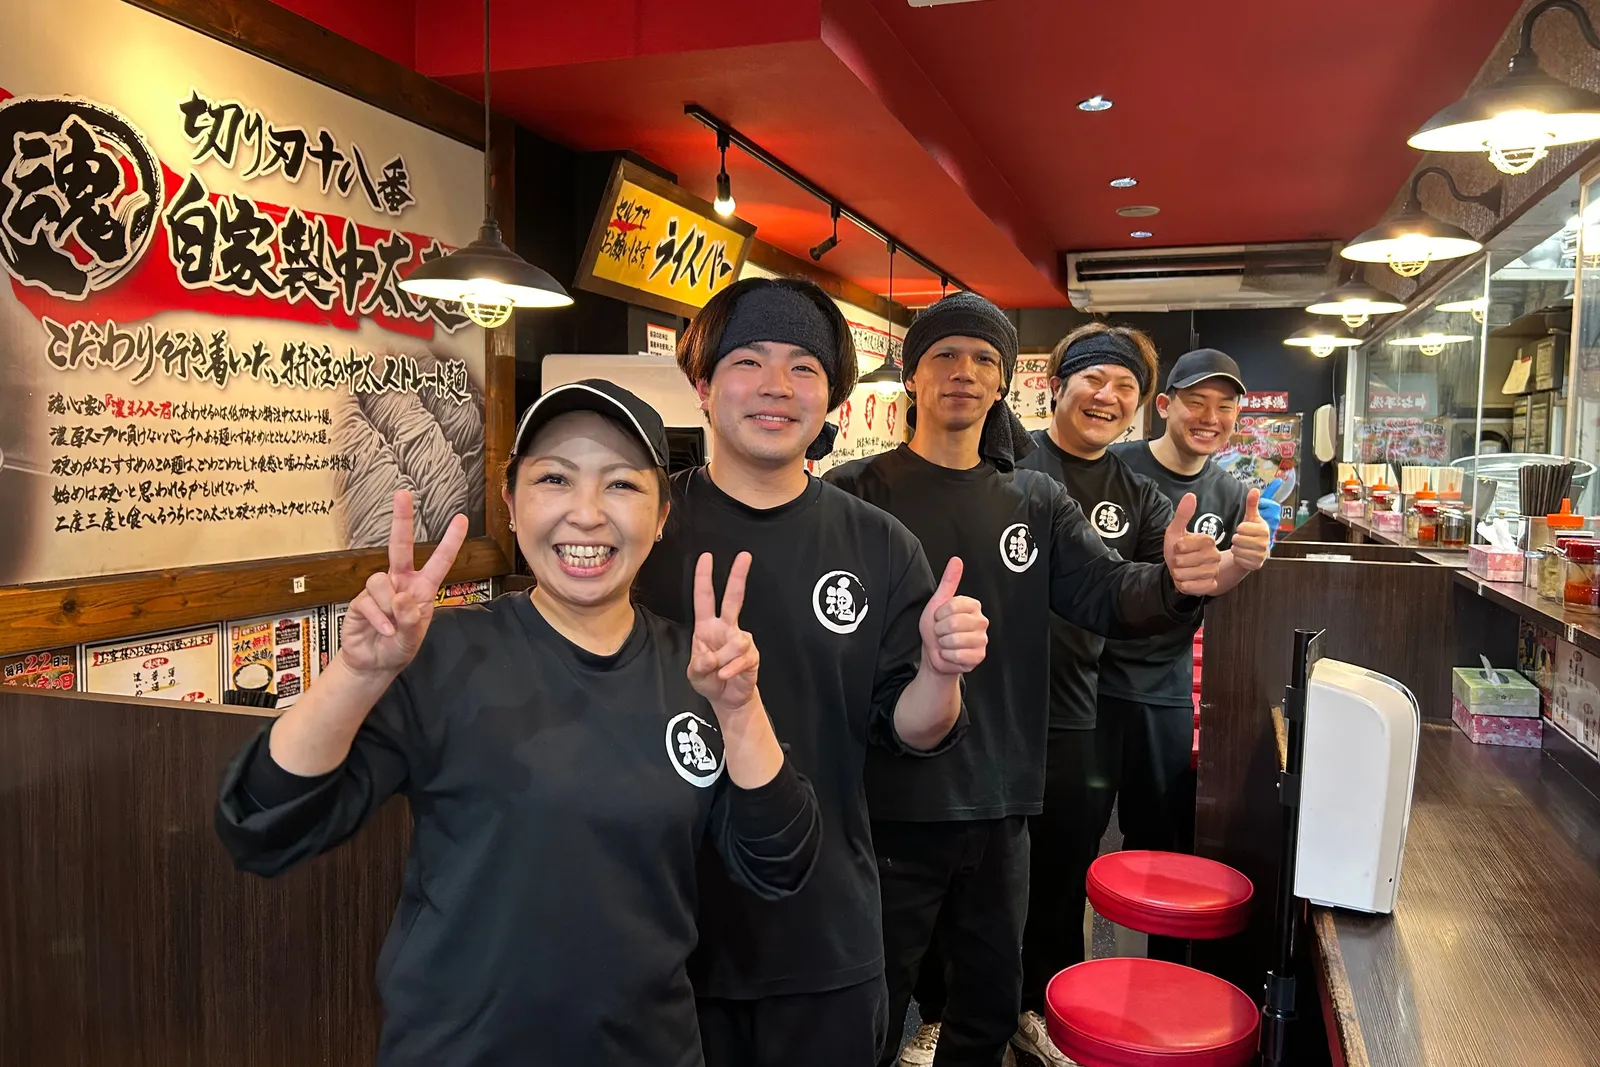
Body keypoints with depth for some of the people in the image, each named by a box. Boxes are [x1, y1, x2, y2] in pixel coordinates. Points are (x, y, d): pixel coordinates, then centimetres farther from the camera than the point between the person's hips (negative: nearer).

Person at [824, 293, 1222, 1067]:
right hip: (887, 806, -4)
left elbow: (1109, 594, -2)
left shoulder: (1037, 502, 7)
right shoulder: (853, 497, -8)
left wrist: (1174, 583, -23)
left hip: (999, 807, 5)